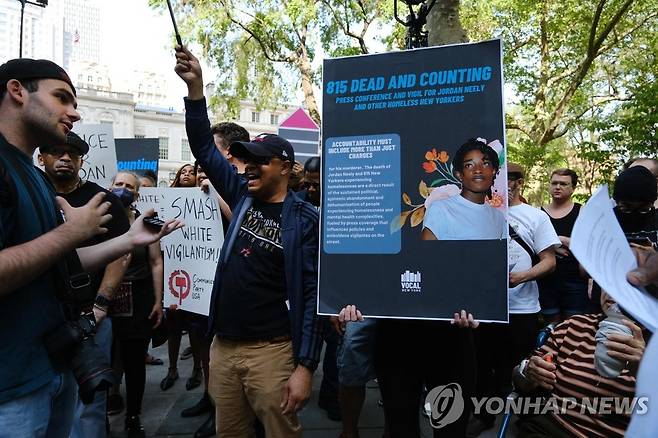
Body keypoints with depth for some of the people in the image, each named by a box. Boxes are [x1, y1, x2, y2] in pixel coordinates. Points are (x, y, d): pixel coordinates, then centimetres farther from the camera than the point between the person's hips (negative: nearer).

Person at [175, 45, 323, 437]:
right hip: (223, 345, 6)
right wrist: (195, 86, -2)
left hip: (271, 350, -5)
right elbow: (205, 149, 7)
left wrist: (304, 366, -15)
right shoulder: (243, 197, 6)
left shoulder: (304, 220, -10)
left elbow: (313, 293, -12)